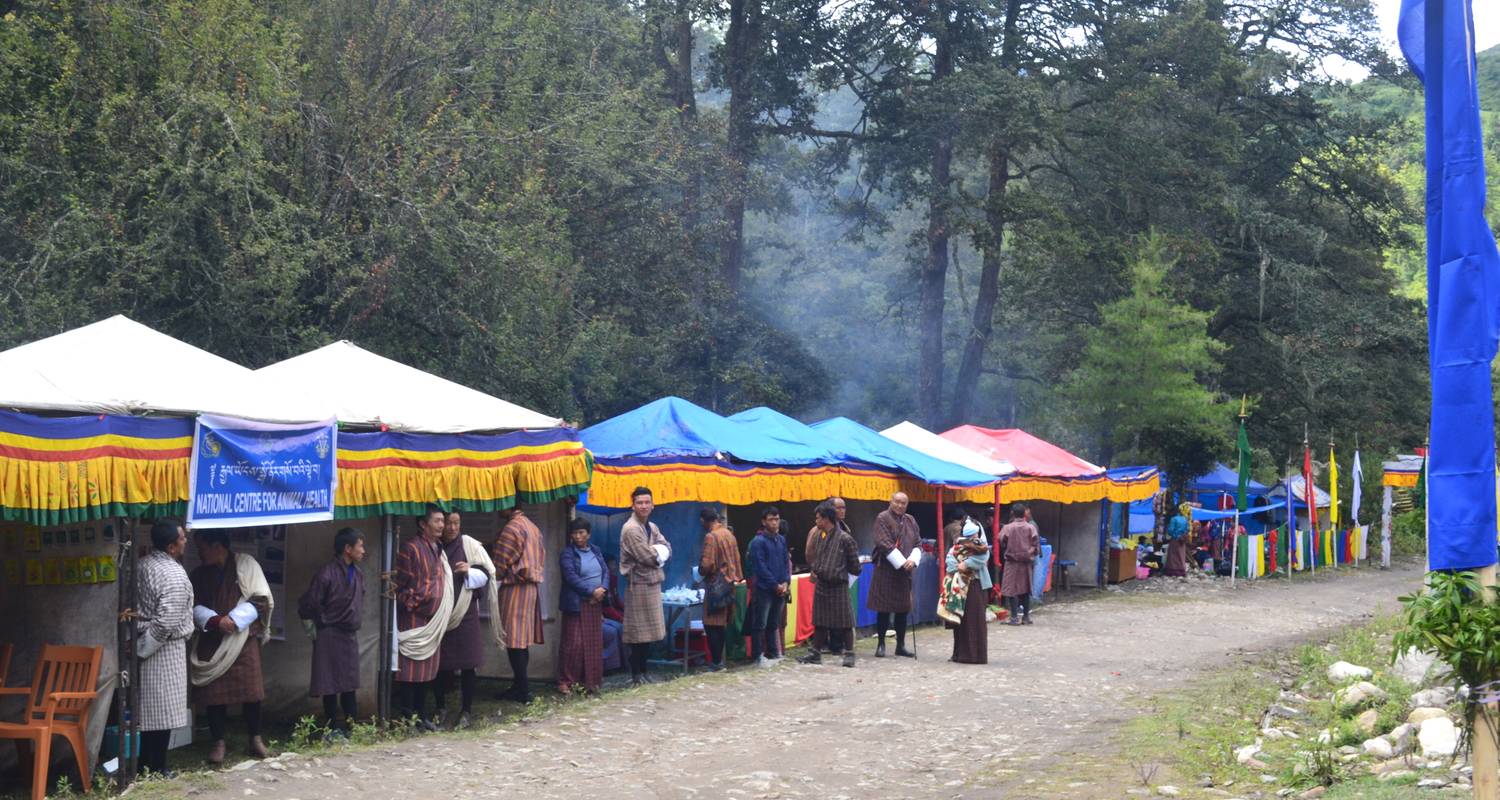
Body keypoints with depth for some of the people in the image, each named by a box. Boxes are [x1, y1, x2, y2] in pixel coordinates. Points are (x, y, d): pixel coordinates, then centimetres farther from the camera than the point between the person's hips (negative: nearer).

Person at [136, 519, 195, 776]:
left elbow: (134, 606, 11)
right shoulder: (174, 576, -18)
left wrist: (139, 646, 9)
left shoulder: (142, 565, 7)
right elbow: (166, 622, -24)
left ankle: (146, 766, 20)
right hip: (164, 650, -8)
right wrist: (142, 649, -15)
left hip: (146, 645, 8)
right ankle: (156, 771, 5)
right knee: (162, 713, 0)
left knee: (149, 711, 14)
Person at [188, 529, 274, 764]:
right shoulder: (199, 573, 9)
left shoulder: (245, 565, -2)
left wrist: (233, 619, -15)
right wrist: (214, 620, -15)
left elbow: (261, 600, -5)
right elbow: (194, 606, 4)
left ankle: (255, 739, 11)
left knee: (251, 690, -4)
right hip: (211, 640, 3)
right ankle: (218, 742, 10)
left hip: (243, 638, -3)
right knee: (214, 692, 0)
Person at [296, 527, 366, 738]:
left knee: (349, 681, 10)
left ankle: (351, 724, 17)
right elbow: (307, 606, -14)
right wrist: (313, 632, -7)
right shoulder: (327, 574, -17)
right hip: (330, 635, -7)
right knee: (330, 683, 1)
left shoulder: (358, 575, 6)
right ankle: (333, 727, 8)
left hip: (350, 634, 7)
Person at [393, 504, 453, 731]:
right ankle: (407, 718, -2)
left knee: (426, 671, 12)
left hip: (433, 621, 8)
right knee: (409, 671, -5)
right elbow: (401, 585, -12)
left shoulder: (438, 550, 15)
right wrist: (411, 604, -14)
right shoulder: (410, 548, -11)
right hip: (414, 619, -8)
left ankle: (421, 716, 18)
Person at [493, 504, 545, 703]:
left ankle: (522, 690, -8)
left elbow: (500, 566, -12)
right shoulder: (532, 526, 15)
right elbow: (541, 558, 17)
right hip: (533, 586, 9)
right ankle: (521, 685, 14)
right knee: (523, 639, 11)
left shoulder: (511, 529, -13)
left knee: (514, 641, -6)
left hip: (515, 588, -9)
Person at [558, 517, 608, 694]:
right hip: (576, 604, -5)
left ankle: (590, 681, 12)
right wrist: (592, 591, -18)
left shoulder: (596, 552, 13)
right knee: (574, 644, -7)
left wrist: (603, 590, -11)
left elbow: (605, 572, 9)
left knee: (594, 644, 6)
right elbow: (571, 577, -15)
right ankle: (566, 681, 0)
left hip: (595, 604, 6)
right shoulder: (567, 554, -5)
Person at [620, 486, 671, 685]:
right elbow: (647, 557, -19)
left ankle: (642, 672, 18)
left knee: (648, 633, 12)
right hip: (639, 585, -8)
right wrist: (659, 554, -1)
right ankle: (637, 675, 1)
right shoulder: (631, 529, -14)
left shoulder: (652, 527, 13)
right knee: (640, 633, -4)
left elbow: (667, 549, 8)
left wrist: (656, 552, -11)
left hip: (653, 583, 8)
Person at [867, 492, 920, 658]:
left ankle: (900, 645, 14)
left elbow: (918, 544, 10)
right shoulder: (883, 519, -5)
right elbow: (884, 544, -14)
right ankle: (881, 644, 6)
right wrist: (901, 562, -18)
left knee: (903, 609, 7)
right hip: (886, 570, -5)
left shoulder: (910, 521, 12)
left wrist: (913, 560, -10)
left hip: (905, 571, 5)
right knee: (884, 609, -2)